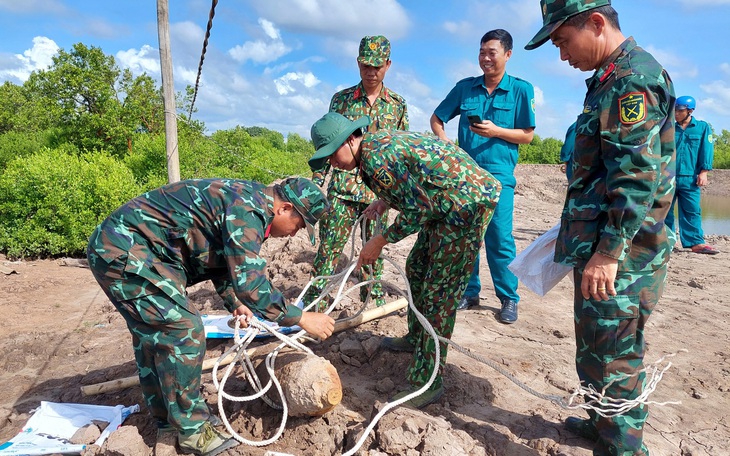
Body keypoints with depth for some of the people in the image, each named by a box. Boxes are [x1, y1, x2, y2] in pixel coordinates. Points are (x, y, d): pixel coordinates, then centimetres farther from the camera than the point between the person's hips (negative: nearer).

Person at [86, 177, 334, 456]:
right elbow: (249, 283, -27)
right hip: (125, 251, -11)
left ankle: (166, 422, 31)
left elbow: (220, 261, 22)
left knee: (154, 337, 17)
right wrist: (300, 318, -19)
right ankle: (192, 430, 2)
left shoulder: (244, 200, 11)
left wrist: (234, 303, 14)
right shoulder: (247, 209, -22)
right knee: (184, 333, -11)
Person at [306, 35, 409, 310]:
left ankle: (374, 302, 25)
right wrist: (316, 181, -1)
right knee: (329, 247, -3)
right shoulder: (341, 99, 5)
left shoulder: (398, 104, 8)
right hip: (343, 187, -1)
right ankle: (313, 303, 6)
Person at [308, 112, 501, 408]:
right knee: (417, 268, 20)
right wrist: (385, 201, 8)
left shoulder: (375, 156, -22)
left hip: (469, 204, -11)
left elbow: (418, 208, -21)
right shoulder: (378, 143, 8)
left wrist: (380, 241, -13)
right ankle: (417, 337, 40)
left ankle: (427, 382, 0)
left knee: (439, 293, -9)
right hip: (448, 206, 11)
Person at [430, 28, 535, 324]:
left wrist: (496, 131, -15)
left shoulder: (521, 89, 1)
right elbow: (437, 119, 15)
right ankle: (469, 292, 22)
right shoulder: (465, 87, 8)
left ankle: (508, 298, 10)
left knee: (500, 238, -5)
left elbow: (527, 135, 1)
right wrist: (445, 144, -2)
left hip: (499, 175, -3)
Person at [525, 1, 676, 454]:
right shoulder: (613, 77, 17)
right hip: (603, 244, 10)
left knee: (612, 356, 0)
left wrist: (608, 252, -24)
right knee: (598, 345, 21)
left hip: (618, 253, -10)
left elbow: (638, 176, -23)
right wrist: (580, 234, 26)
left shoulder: (632, 77, -16)